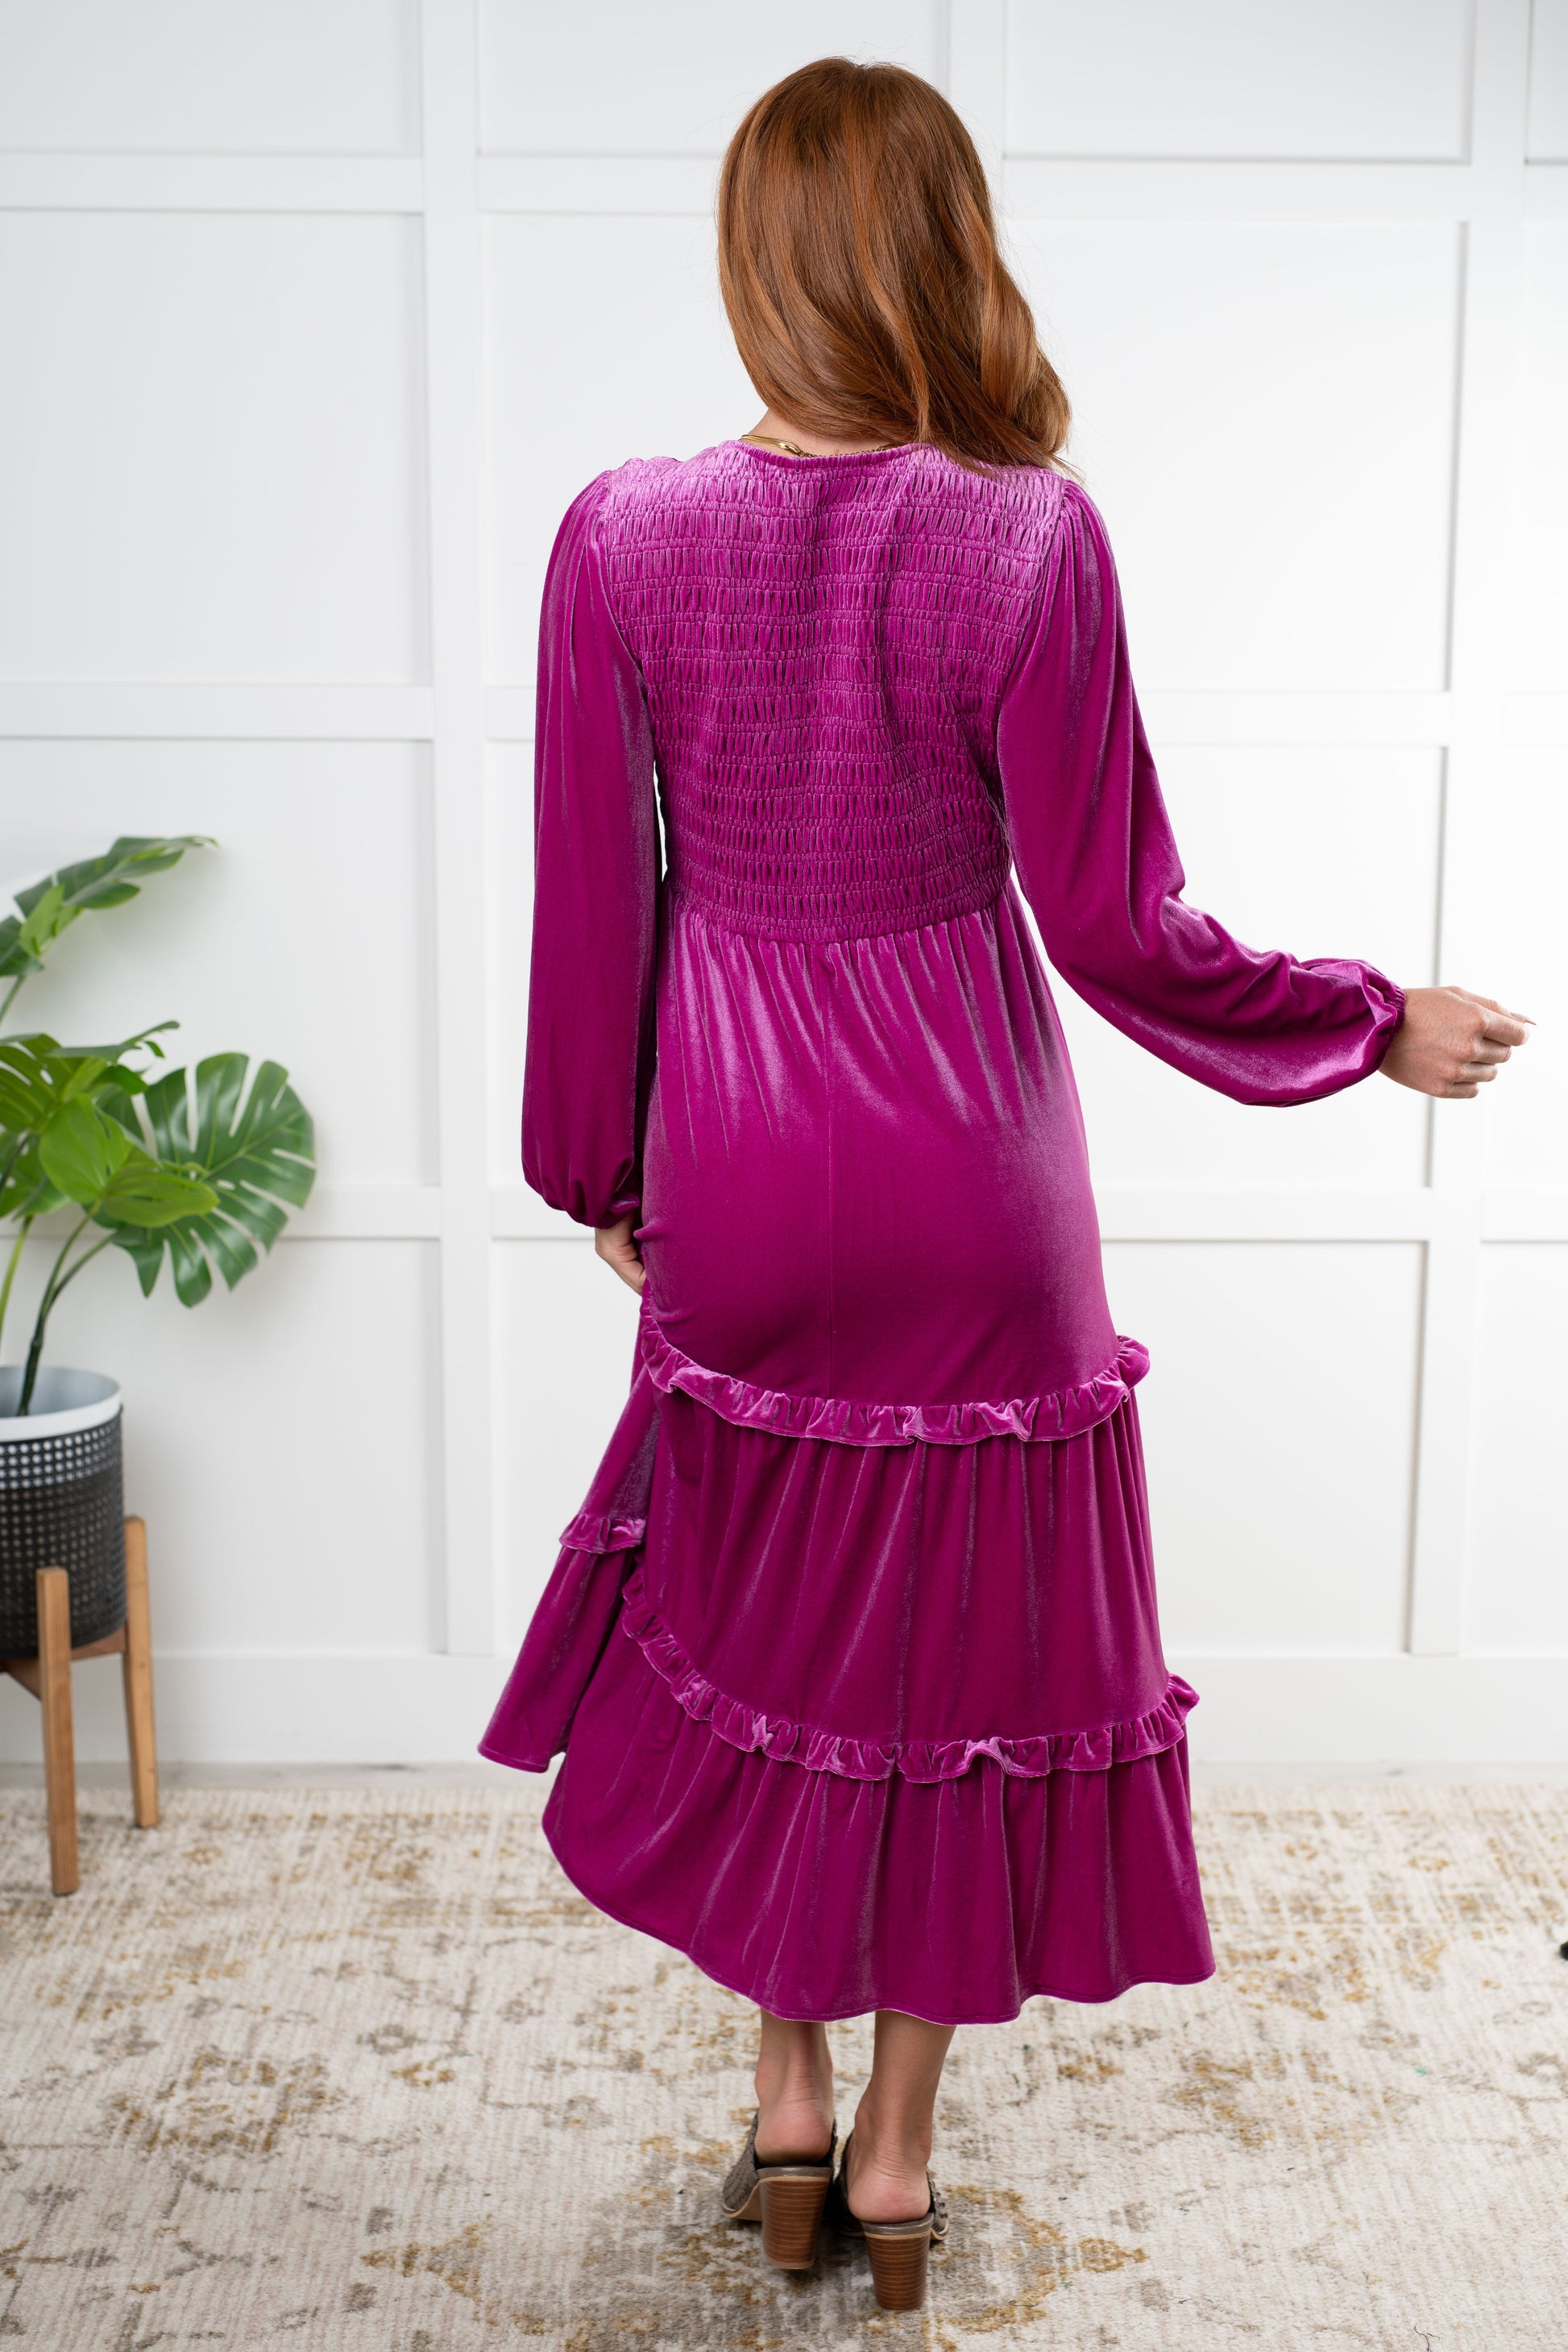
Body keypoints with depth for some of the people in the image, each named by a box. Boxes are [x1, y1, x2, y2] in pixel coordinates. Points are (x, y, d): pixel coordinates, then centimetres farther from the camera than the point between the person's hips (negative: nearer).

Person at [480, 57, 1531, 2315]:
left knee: (764, 1622, 22)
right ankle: (897, 2150, 31)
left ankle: (787, 2097, 34)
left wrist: (597, 1169, 11)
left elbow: (591, 903, -3)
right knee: (955, 1640, 15)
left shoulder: (619, 535, -9)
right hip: (968, 1188, -2)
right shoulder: (1031, 541, -16)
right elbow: (1118, 927, -13)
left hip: (736, 1182, 2)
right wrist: (1378, 1023, 2)